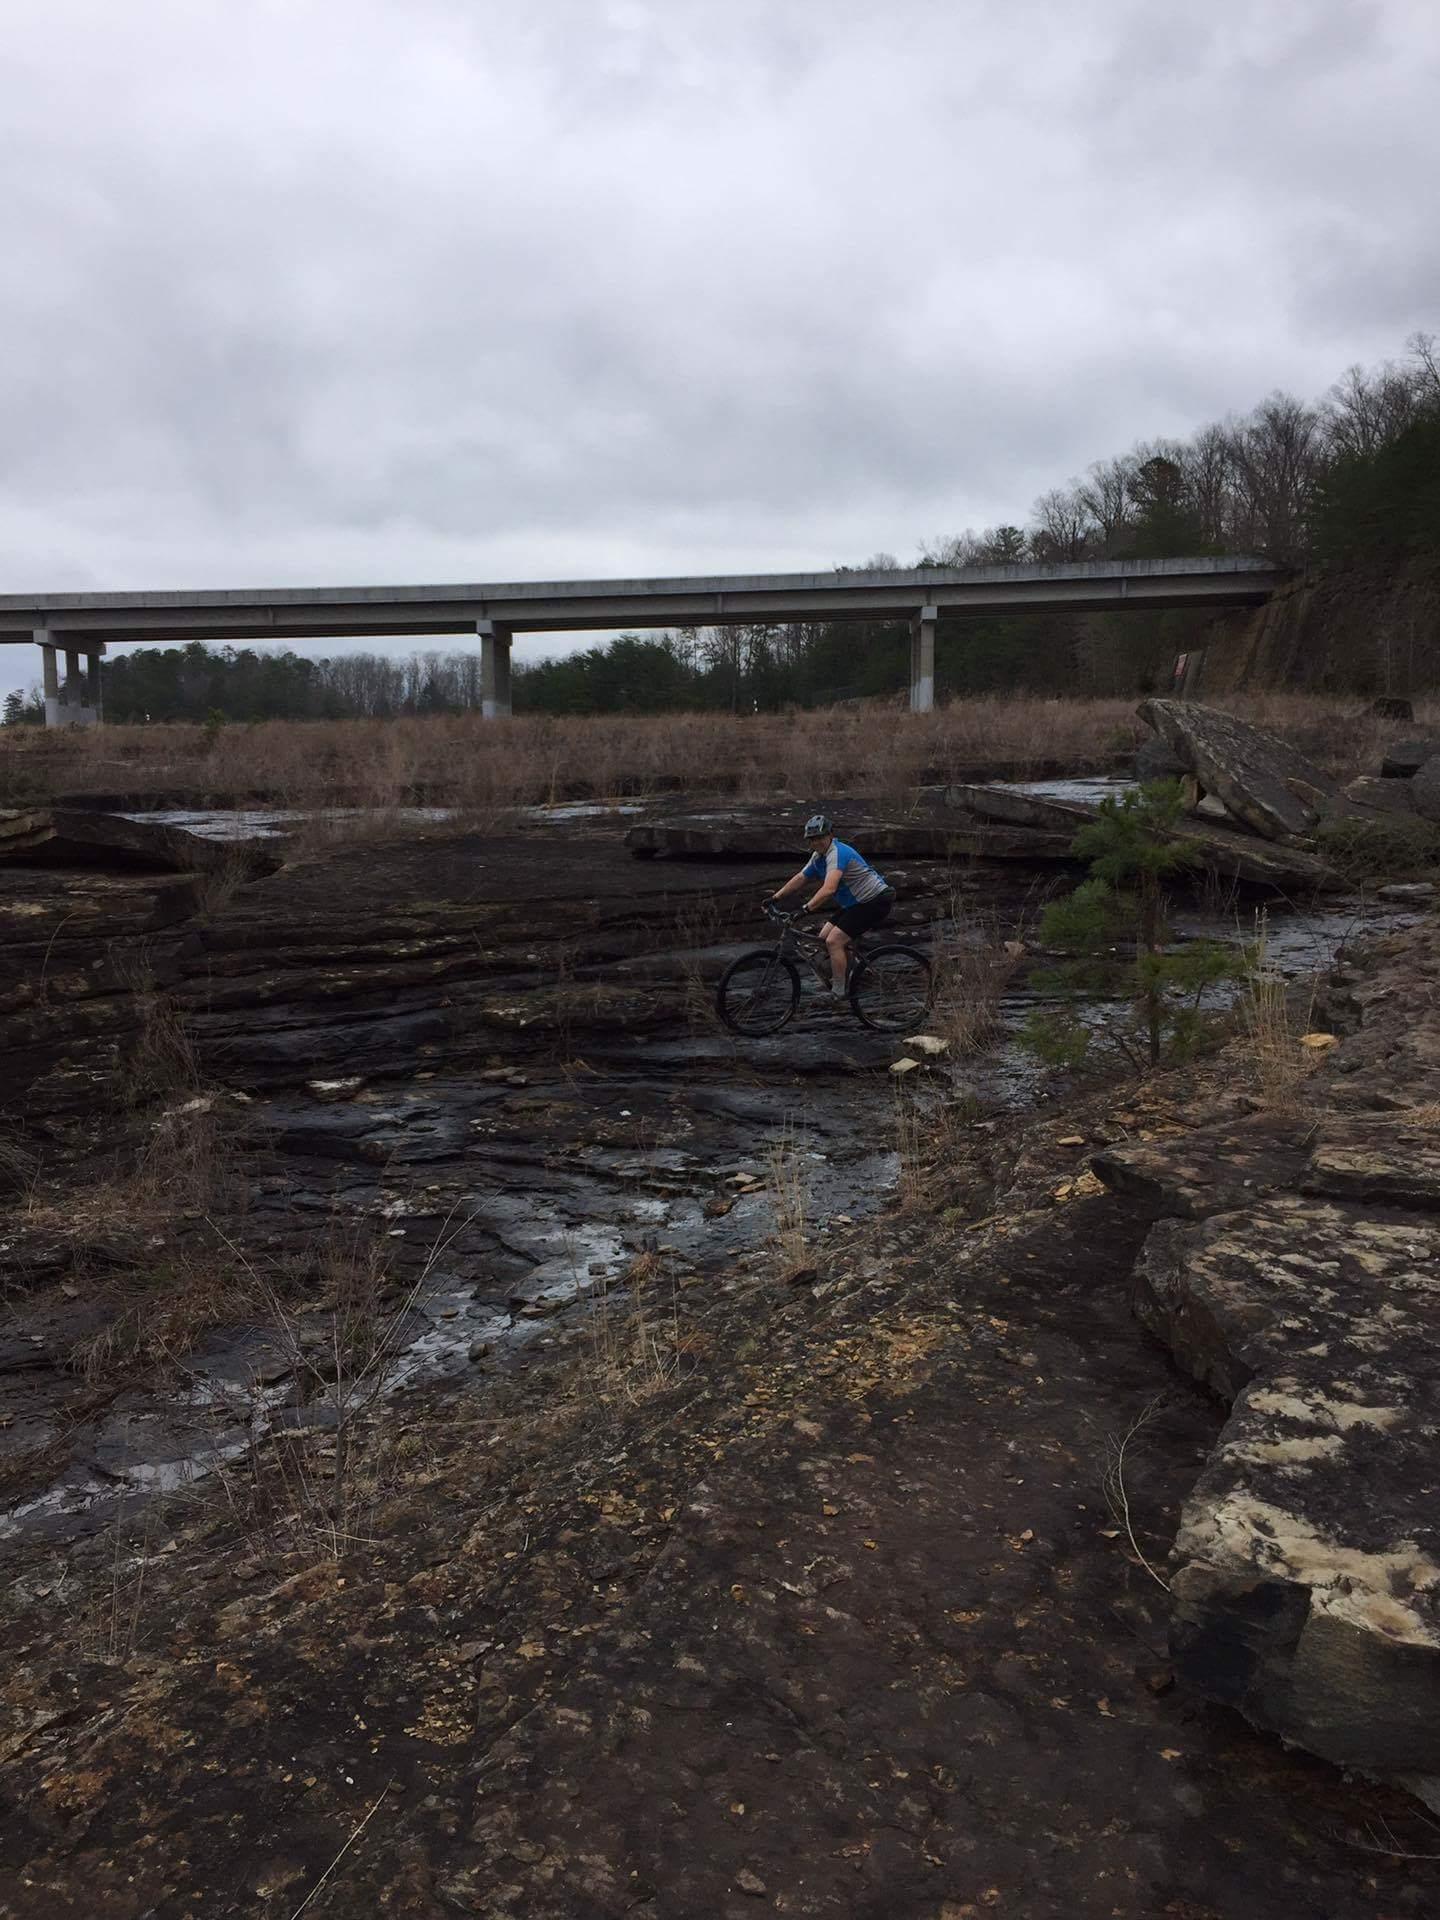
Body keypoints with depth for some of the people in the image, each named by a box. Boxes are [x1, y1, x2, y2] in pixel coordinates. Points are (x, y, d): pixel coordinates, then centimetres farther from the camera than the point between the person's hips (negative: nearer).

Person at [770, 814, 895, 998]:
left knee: (834, 941, -17)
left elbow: (828, 889, -38)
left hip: (875, 901, -10)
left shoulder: (837, 853, -24)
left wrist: (806, 909, -43)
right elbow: (800, 879, 17)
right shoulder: (818, 856, 6)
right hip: (857, 902, 10)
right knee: (824, 937, 8)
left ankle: (838, 994, -10)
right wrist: (775, 897, 11)